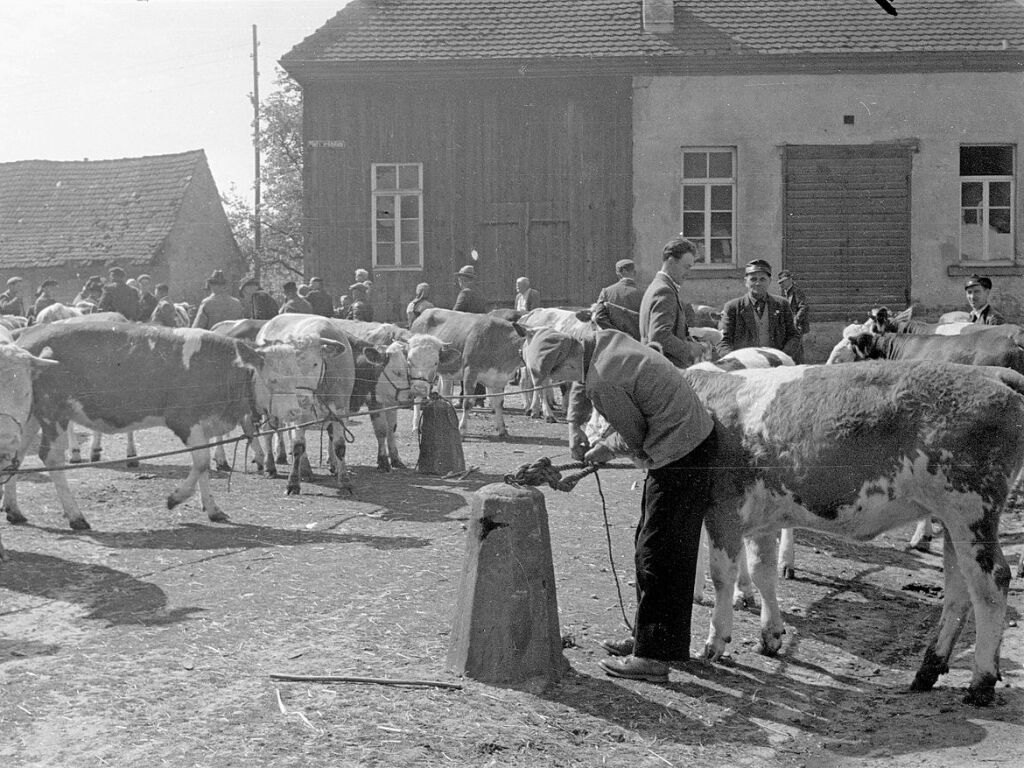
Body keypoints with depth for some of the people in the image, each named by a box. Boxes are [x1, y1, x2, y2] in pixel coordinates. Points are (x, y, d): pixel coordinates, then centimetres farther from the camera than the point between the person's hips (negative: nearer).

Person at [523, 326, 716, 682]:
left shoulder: (603, 382, -24)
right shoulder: (601, 340, 3)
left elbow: (634, 436, -12)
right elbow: (582, 382, 26)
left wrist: (605, 448, 6)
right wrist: (574, 426, 17)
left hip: (679, 454, -10)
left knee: (657, 554, -5)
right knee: (657, 546, 18)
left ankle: (652, 656, -1)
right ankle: (647, 637, 29)